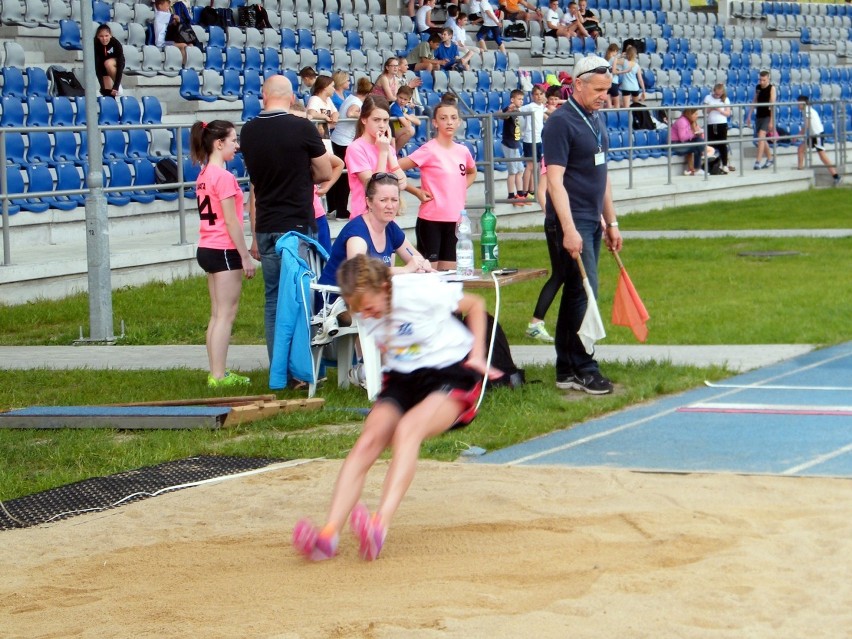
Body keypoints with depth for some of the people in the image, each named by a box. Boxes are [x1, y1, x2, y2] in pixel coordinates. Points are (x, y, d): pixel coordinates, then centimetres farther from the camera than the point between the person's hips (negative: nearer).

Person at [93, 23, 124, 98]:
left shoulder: (116, 44, -32)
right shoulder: (95, 44, -30)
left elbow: (120, 65, -34)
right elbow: (97, 66, -34)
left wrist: (116, 86, -42)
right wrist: (103, 87, -42)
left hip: (115, 64, -1)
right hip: (103, 67, 1)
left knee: (108, 63, -34)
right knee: (107, 91, -16)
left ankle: (118, 85, -13)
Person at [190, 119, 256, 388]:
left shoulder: (204, 175, 13)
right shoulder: (224, 177, -15)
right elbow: (231, 221, -17)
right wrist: (245, 256, -13)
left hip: (207, 248, 9)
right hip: (224, 251, -9)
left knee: (218, 314, 12)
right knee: (226, 313, -6)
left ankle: (216, 373, 15)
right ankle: (219, 375, -6)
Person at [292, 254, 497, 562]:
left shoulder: (422, 292, -20)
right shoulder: (364, 314, -4)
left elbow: (475, 305, -3)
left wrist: (477, 355, -5)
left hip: (453, 376, -6)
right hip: (402, 379, 6)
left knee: (408, 428, -33)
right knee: (368, 441, -19)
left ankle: (380, 526, -46)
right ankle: (329, 534, -29)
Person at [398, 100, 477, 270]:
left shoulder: (463, 151, 6)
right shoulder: (429, 151, -11)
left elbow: (472, 172, 29)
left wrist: (461, 190, 12)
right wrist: (417, 191, -14)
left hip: (455, 219, 6)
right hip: (431, 219, -6)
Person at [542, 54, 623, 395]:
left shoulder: (596, 120, 14)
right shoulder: (561, 123, -13)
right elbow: (555, 180, -18)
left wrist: (611, 222, 20)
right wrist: (569, 230, -23)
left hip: (593, 222, 9)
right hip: (572, 223, -9)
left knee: (575, 294, 10)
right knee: (583, 293, -9)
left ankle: (567, 370, 14)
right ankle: (583, 369, -3)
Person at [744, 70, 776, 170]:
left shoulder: (771, 89, -10)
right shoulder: (757, 88, 7)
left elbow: (772, 105, -14)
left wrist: (771, 121, -18)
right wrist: (749, 116, 12)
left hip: (767, 116, -7)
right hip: (758, 116, 7)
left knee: (761, 136, -18)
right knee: (762, 139, 12)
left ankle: (758, 162, -21)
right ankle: (769, 159, 28)